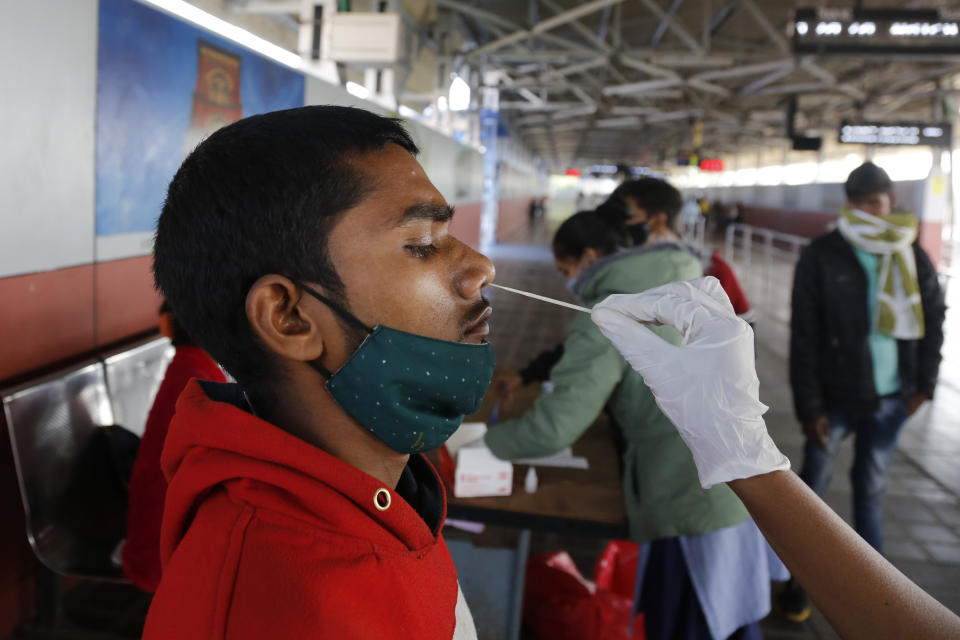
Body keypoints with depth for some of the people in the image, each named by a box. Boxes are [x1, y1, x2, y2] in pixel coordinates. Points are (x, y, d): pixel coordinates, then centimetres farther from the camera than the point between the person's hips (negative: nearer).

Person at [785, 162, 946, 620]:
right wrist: (809, 407, -13)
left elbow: (933, 319, 11)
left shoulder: (912, 258, 1)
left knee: (871, 489, 15)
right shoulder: (821, 257, -11)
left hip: (889, 398, 3)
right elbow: (804, 338, -11)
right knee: (812, 488, 5)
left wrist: (924, 384, 4)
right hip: (836, 397, -3)